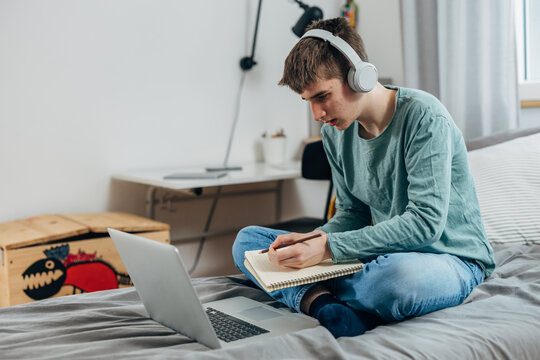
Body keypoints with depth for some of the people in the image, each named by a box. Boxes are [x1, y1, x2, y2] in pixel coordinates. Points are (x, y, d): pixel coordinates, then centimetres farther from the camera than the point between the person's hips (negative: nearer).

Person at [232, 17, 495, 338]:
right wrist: (312, 239, -12)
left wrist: (328, 248, -30)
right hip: (384, 254, 7)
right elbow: (352, 213, 10)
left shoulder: (422, 116, -18)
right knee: (248, 240, 0)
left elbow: (426, 222, -25)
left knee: (401, 273, -45)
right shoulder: (335, 131, 3)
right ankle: (327, 307, -26)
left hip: (452, 258, -6)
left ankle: (311, 296, -14)